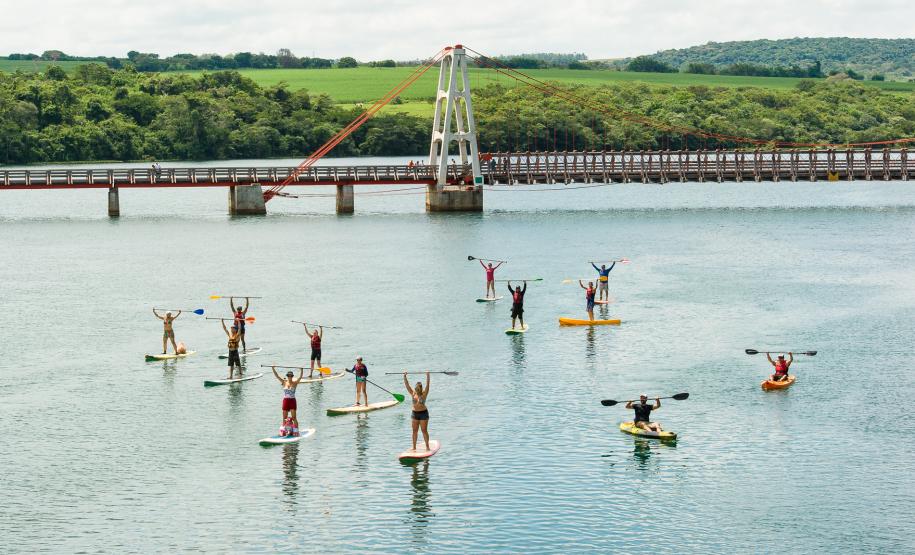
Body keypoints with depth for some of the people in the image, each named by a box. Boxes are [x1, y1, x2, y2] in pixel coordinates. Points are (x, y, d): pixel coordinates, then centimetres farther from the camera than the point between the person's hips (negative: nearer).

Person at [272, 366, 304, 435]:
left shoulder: (295, 382, -2)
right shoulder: (284, 382, 3)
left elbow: (300, 377, -16)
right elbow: (277, 376, -4)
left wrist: (301, 370, -32)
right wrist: (273, 369, -14)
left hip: (292, 401, -3)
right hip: (285, 401, 3)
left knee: (294, 417, -3)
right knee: (284, 418, 8)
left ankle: (296, 431, -2)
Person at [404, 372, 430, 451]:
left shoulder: (424, 393, -5)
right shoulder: (413, 393, 3)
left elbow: (427, 385, -16)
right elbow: (407, 385, -1)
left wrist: (427, 376, -26)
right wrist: (404, 377, -10)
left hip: (423, 413, -4)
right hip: (415, 413, 4)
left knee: (424, 430, -1)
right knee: (414, 430, 7)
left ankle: (427, 446, 5)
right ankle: (414, 447, 12)